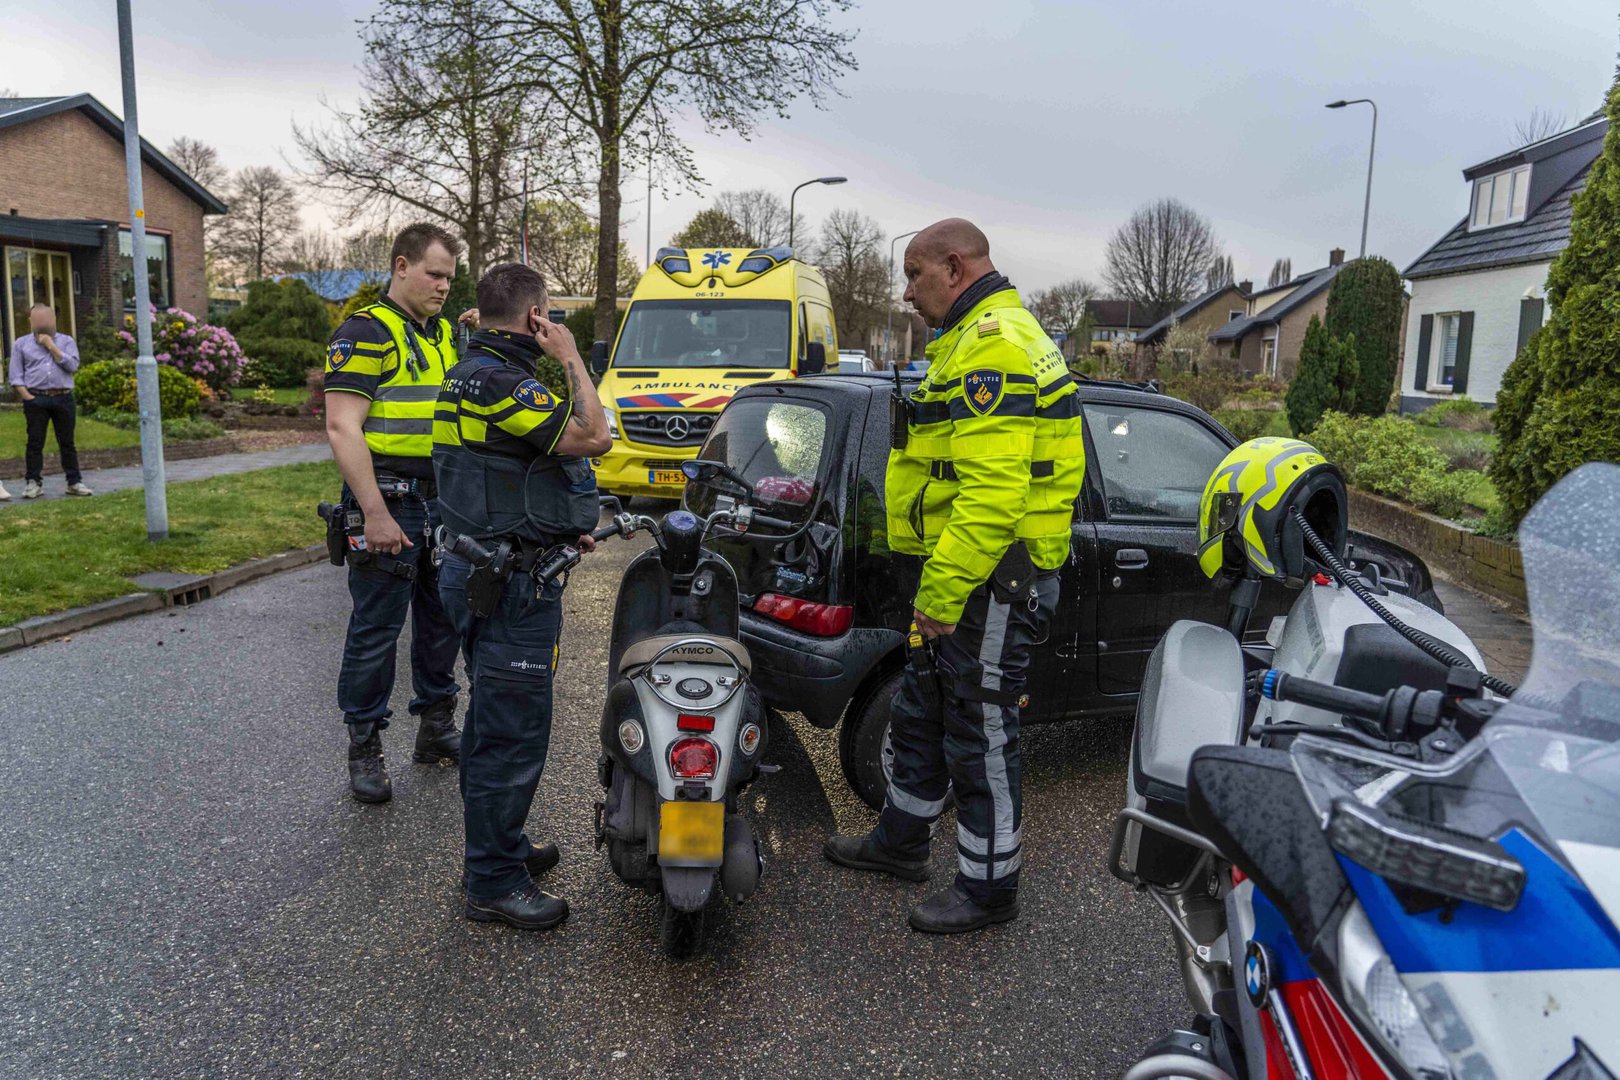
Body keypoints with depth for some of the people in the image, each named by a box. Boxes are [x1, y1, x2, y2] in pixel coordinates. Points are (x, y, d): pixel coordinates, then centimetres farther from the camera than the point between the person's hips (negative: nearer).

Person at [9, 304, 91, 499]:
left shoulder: (66, 341, 10)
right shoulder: (21, 344, 10)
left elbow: (72, 365, -6)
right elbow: (16, 376, 5)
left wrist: (51, 346, -7)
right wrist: (27, 397, -7)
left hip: (63, 399, 0)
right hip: (35, 400, 0)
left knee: (67, 442, 4)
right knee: (35, 442, 0)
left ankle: (74, 482, 9)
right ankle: (33, 483, 6)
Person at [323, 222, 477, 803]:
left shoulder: (446, 333, 15)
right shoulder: (365, 332, -9)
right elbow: (343, 428, -18)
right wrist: (375, 514, -22)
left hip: (444, 502, 8)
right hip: (388, 501, -8)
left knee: (442, 621, 16)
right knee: (376, 631, 0)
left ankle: (437, 728, 30)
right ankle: (364, 749, 13)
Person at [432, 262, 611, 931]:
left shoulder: (475, 372, 16)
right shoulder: (497, 382, -20)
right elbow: (593, 438, -25)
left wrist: (564, 525, 15)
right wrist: (571, 358, -11)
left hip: (487, 569, 11)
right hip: (510, 583, -11)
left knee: (493, 724, 20)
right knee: (514, 733, -3)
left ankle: (498, 846, 35)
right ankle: (494, 883, 8)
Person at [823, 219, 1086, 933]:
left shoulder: (993, 346, -19)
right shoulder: (971, 341, 18)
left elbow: (994, 490, -28)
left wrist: (943, 593, -24)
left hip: (991, 580, -11)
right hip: (966, 572, 11)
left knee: (980, 738, 2)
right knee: (921, 714, 21)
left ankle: (988, 888, 18)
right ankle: (901, 840, 38)